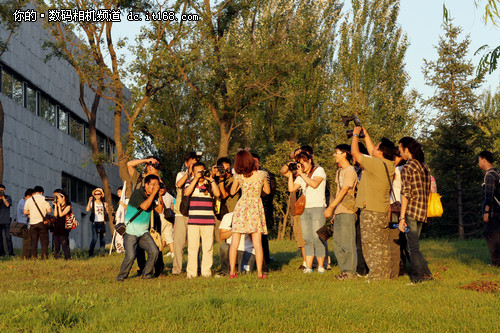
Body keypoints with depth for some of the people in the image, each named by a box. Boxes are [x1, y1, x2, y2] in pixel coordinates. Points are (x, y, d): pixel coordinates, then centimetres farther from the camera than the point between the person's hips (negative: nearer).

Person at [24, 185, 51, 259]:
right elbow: (49, 210, -6)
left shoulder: (29, 200, 5)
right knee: (44, 241, 2)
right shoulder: (44, 199, -2)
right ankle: (44, 256, -5)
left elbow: (25, 212, 4)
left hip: (33, 223, 2)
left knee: (33, 242, 7)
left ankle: (33, 257, 2)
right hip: (42, 222, -2)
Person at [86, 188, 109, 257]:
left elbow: (106, 212, 15)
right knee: (94, 239, -11)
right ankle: (90, 253, -2)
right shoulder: (92, 203, 1)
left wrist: (106, 207, -2)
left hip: (102, 222, 4)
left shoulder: (103, 203, 12)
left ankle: (102, 253, 8)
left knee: (102, 238, 1)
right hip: (95, 223, -4)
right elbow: (87, 209, -15)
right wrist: (89, 201, -23)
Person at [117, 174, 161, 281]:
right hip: (131, 233, -6)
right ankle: (121, 276, 5)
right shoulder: (137, 193, -13)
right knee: (130, 256, -18)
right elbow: (144, 206, -27)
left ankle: (146, 274, 8)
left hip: (144, 232, 6)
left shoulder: (152, 196, 8)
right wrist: (154, 193, -23)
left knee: (154, 251, -10)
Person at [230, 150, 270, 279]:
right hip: (256, 208, 0)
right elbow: (267, 191, 9)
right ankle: (259, 272, 1)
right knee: (257, 242, 3)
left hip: (241, 207, 0)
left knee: (235, 241, 5)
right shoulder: (261, 174, -5)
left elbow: (232, 191, 9)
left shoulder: (239, 176, -6)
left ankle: (232, 271, 5)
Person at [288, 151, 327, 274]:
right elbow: (291, 188, 8)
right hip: (304, 209, 5)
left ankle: (321, 267, -2)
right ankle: (308, 267, 0)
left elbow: (314, 184, -15)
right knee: (308, 240, 1)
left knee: (318, 239, -8)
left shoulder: (319, 170, 2)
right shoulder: (301, 177, 19)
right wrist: (291, 173, 3)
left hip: (318, 207, -5)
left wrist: (301, 173, -11)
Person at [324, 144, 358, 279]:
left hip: (347, 212, -9)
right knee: (337, 244, 10)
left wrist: (331, 207, -18)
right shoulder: (339, 171, 17)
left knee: (347, 243, -6)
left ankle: (350, 271, -1)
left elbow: (343, 191, -16)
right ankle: (344, 270, 16)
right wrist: (332, 209, 17)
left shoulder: (350, 171, -11)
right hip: (338, 212, 9)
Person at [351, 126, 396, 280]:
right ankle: (385, 275, 16)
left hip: (371, 212, -9)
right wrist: (365, 134, 27)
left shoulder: (376, 164, -18)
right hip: (384, 211, 9)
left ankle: (375, 276, -6)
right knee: (383, 246, 12)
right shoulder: (389, 165, 6)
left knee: (372, 246, -5)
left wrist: (356, 134, 4)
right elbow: (371, 151, 23)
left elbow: (355, 152, -11)